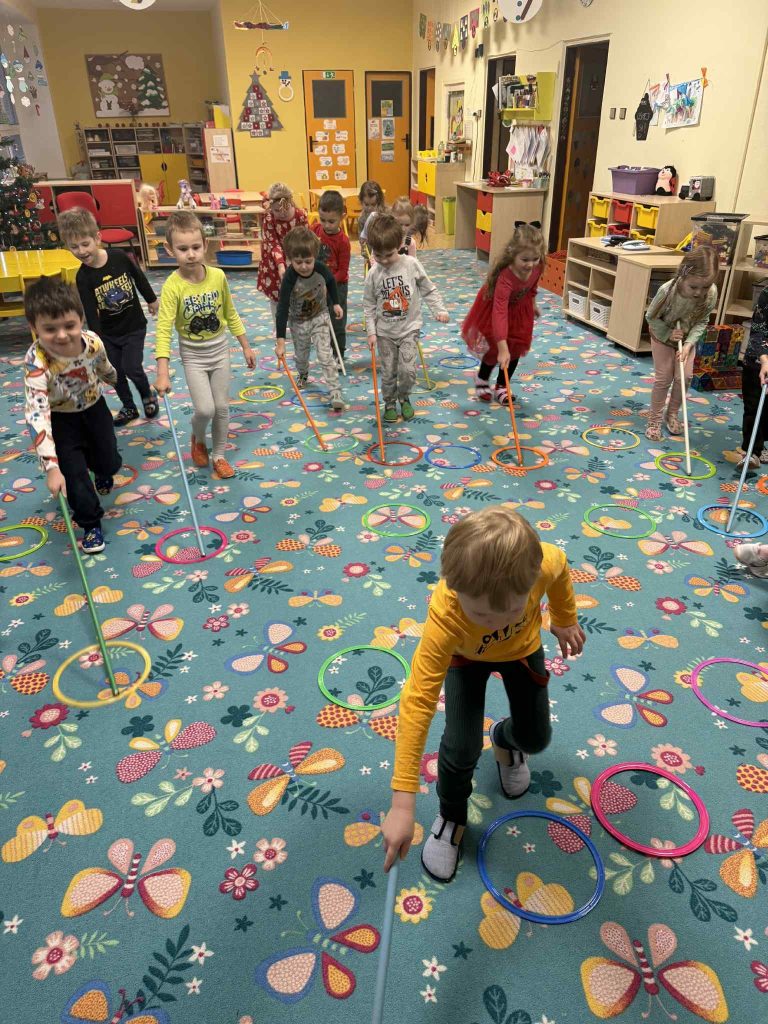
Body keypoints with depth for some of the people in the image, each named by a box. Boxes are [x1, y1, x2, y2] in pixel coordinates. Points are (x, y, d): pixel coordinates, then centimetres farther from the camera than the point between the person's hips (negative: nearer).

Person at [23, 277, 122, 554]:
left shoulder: (93, 342, -26)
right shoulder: (36, 362, -38)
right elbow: (36, 415, -44)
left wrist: (113, 378, 25)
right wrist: (51, 467, -51)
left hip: (93, 407, 3)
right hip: (60, 419, -3)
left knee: (111, 463, 12)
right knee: (74, 473, -7)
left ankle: (101, 473, 52)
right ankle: (90, 523, 19)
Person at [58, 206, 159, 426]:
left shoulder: (119, 257, -16)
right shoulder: (83, 278, -16)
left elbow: (139, 277, 3)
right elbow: (90, 313, -18)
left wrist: (151, 299, 16)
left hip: (134, 326, -2)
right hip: (108, 333, 2)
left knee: (131, 368, -10)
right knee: (115, 373, 10)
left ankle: (148, 396, 21)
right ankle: (129, 408, 32)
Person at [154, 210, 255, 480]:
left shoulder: (218, 276, -11)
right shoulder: (172, 286, -21)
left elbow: (231, 315, 4)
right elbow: (163, 330, -26)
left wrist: (246, 347, 9)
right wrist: (163, 374, -33)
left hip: (220, 350, 3)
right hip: (193, 355, -3)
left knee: (222, 407, 9)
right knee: (204, 409, -11)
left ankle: (219, 455, 28)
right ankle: (198, 439, 24)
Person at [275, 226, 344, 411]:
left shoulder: (321, 269, -22)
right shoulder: (289, 278, -31)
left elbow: (331, 282, 4)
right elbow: (282, 309, -31)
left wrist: (335, 303, 10)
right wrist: (280, 341, -34)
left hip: (320, 317, 1)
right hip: (298, 322, 0)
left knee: (326, 355, -8)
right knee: (301, 355, 19)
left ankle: (335, 393, -9)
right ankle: (303, 375, 52)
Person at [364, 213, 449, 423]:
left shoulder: (411, 265, -10)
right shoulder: (374, 274, -8)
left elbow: (428, 290, 1)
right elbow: (369, 305, 0)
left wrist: (439, 310, -8)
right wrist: (371, 332, -4)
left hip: (409, 329, -1)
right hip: (385, 333, 1)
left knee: (407, 369, -8)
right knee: (388, 372, 7)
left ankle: (404, 398, 20)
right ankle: (389, 403, 29)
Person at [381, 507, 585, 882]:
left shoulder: (544, 563, -41)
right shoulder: (445, 617, -46)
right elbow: (417, 702, -45)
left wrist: (565, 621, 5)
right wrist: (402, 805, -45)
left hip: (522, 647, 3)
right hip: (466, 655, -2)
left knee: (536, 737, 10)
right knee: (462, 746, -13)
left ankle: (505, 739, 48)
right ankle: (450, 817, 20)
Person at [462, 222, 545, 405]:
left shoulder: (536, 267, -25)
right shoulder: (505, 278, -45)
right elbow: (500, 312, -51)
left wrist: (532, 304, 18)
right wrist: (502, 348, -56)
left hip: (520, 309, 6)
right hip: (494, 308, -5)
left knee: (517, 348, 5)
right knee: (496, 349, -2)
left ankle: (501, 387, 22)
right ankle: (482, 380, 29)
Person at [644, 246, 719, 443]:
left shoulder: (711, 293, -28)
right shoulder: (668, 290, -36)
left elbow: (702, 322, -14)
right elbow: (651, 316, -19)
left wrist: (689, 343, -25)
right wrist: (668, 334, -25)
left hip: (688, 339, 3)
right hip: (663, 337, -3)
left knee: (684, 377, -2)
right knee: (663, 378, -2)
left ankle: (672, 413, 22)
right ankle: (654, 420, 12)